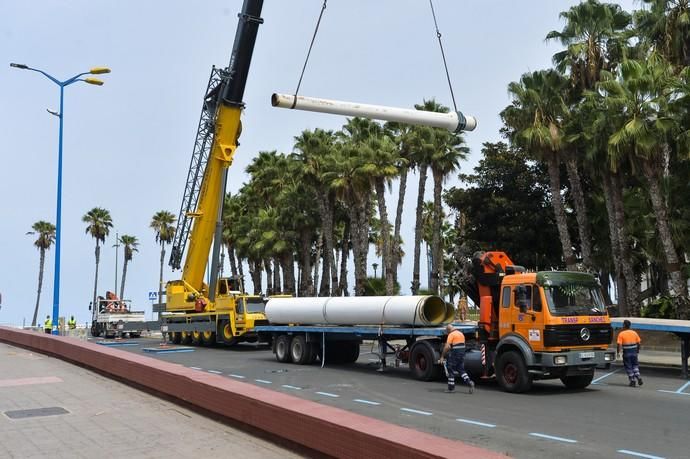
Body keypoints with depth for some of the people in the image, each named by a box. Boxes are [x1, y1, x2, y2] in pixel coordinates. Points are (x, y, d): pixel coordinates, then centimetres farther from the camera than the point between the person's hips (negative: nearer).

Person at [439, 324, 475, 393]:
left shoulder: (451, 334, -10)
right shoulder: (461, 333, 17)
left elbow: (447, 347, -16)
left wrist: (442, 357, -11)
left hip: (454, 354, -8)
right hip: (462, 354, 8)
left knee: (451, 370, 5)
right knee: (461, 370, 13)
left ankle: (451, 387, 9)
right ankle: (469, 382, -5)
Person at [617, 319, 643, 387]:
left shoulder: (621, 334, -9)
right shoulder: (634, 333, 2)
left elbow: (619, 344, -15)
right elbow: (638, 342, 6)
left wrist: (618, 352, -9)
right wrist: (638, 350, 18)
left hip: (626, 353, -3)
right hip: (634, 352, 3)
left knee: (628, 367, 6)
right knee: (635, 365, 17)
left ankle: (632, 381, 6)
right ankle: (638, 378, 2)